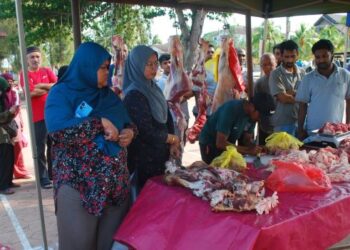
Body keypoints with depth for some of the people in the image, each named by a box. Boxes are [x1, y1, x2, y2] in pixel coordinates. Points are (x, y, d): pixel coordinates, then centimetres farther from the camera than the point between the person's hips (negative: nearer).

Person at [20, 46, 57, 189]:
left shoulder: (47, 71, 9)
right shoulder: (24, 74, -2)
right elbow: (31, 92, -16)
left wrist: (43, 86, -16)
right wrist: (50, 88, -5)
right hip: (37, 117, -4)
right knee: (40, 149, 0)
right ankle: (43, 178, 9)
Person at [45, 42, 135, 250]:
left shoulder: (109, 95, 13)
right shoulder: (61, 94, -4)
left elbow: (127, 123, 17)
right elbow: (59, 130, -21)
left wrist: (129, 132, -6)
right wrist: (100, 123, -19)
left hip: (116, 181, 5)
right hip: (77, 183, -5)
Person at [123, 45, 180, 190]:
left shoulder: (154, 88, 5)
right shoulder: (134, 95, -20)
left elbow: (167, 117, 9)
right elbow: (146, 132, -22)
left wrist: (172, 144, -3)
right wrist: (172, 139, -8)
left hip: (161, 154, 8)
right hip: (145, 158, -8)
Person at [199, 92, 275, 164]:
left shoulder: (252, 115, -10)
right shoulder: (231, 109, -31)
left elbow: (248, 139, 0)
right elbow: (220, 143, -33)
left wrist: (256, 148, -21)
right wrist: (248, 150, -32)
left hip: (227, 145, 6)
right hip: (210, 144, -6)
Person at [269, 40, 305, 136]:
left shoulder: (302, 73, 10)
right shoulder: (276, 74, -6)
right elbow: (283, 98, -13)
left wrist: (293, 93, -12)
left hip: (301, 120, 5)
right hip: (283, 123, -5)